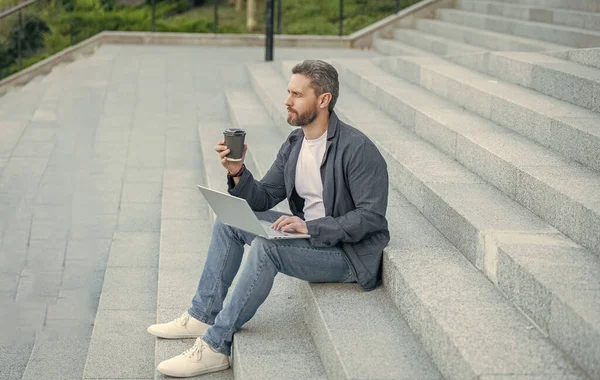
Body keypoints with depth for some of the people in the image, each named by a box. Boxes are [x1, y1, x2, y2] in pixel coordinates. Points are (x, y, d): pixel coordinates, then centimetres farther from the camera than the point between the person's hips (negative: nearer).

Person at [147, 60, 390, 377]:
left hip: (351, 254, -9)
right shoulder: (294, 144, 6)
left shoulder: (357, 149, -20)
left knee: (266, 246, -30)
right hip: (310, 236, 9)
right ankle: (203, 316, 9)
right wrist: (238, 173, -12)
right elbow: (262, 200, 7)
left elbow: (371, 217, -24)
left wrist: (310, 228, -29)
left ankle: (215, 346, -21)